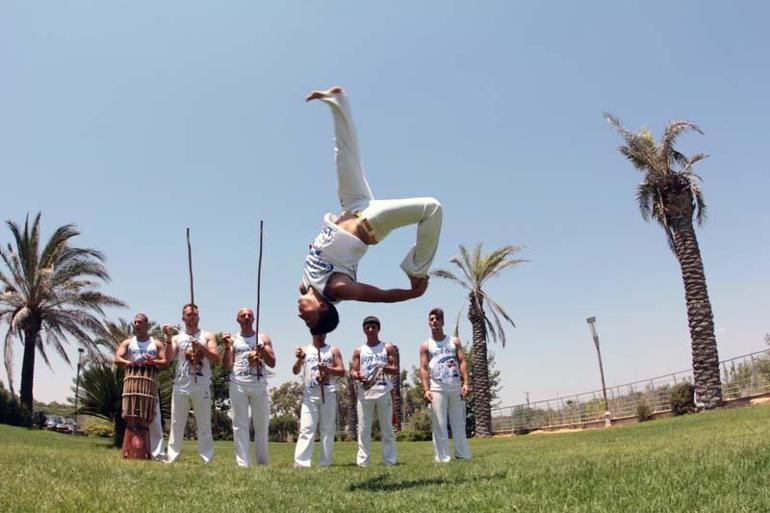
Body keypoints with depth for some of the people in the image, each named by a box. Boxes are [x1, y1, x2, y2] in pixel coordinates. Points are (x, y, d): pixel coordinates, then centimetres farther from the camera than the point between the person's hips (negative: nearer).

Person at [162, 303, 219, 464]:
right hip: (180, 386, 2)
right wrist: (168, 338, -10)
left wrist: (200, 347, -14)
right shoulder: (177, 338, 14)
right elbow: (168, 358, -1)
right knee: (176, 424, 3)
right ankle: (171, 458, 7)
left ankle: (207, 459, 1)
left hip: (202, 387, -1)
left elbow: (216, 358, -2)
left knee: (204, 425, 0)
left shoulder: (207, 336, 10)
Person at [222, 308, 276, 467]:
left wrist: (263, 352, -10)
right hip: (238, 385, 0)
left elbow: (272, 363, 7)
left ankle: (263, 461, 13)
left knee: (262, 424, 3)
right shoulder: (233, 340, 13)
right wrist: (227, 346, -7)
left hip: (259, 385, 0)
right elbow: (227, 366, 5)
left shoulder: (263, 338, 13)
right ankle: (243, 462, 0)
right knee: (240, 425, -2)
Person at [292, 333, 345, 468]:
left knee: (328, 429, 1)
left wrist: (328, 369, -13)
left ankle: (325, 463, 5)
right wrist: (299, 359, -14)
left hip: (328, 394, 0)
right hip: (309, 395, 0)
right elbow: (295, 371, 5)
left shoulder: (333, 350, 10)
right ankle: (300, 462, -13)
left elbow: (342, 371, 4)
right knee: (306, 428, -8)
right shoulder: (305, 350, 13)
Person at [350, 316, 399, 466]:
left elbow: (396, 369, 4)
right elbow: (353, 372, 9)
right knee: (363, 429, 0)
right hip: (364, 393, 1)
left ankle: (389, 461, 6)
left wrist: (385, 368, -17)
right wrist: (357, 376, -14)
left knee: (387, 428, 2)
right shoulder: (359, 351, 13)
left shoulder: (387, 348, 10)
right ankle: (362, 461, 3)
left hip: (383, 392, -1)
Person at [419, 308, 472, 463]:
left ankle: (463, 455, 13)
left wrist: (466, 383, -10)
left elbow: (462, 362, 3)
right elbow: (423, 368, 0)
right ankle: (443, 458, 1)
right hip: (437, 389, -1)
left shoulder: (454, 341, 11)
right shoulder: (425, 346, 8)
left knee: (459, 423, 6)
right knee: (439, 425, -2)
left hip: (456, 387, 1)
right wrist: (426, 389, -12)